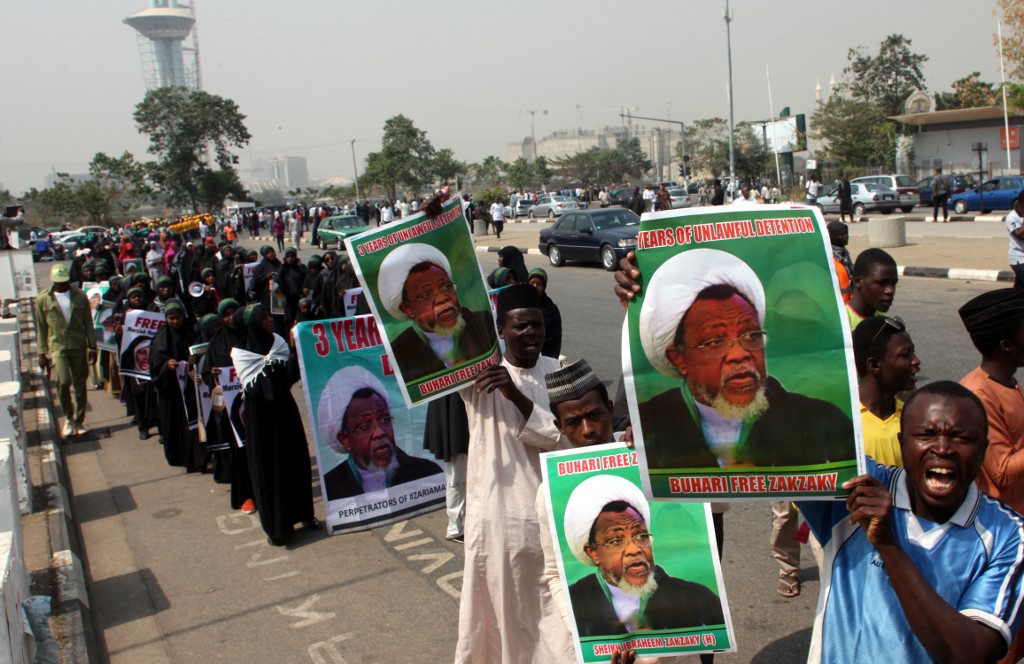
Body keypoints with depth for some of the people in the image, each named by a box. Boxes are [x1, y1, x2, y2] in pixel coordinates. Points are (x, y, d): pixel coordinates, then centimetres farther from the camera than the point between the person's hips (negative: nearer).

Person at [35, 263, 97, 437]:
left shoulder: (80, 296, 3)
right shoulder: (43, 299, 0)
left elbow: (88, 323, 7)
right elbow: (41, 328, 4)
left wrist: (92, 347, 3)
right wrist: (42, 353, 2)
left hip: (78, 346, 2)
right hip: (57, 346, -2)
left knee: (80, 384, 6)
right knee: (64, 381, -17)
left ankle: (79, 421, 20)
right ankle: (68, 418, 5)